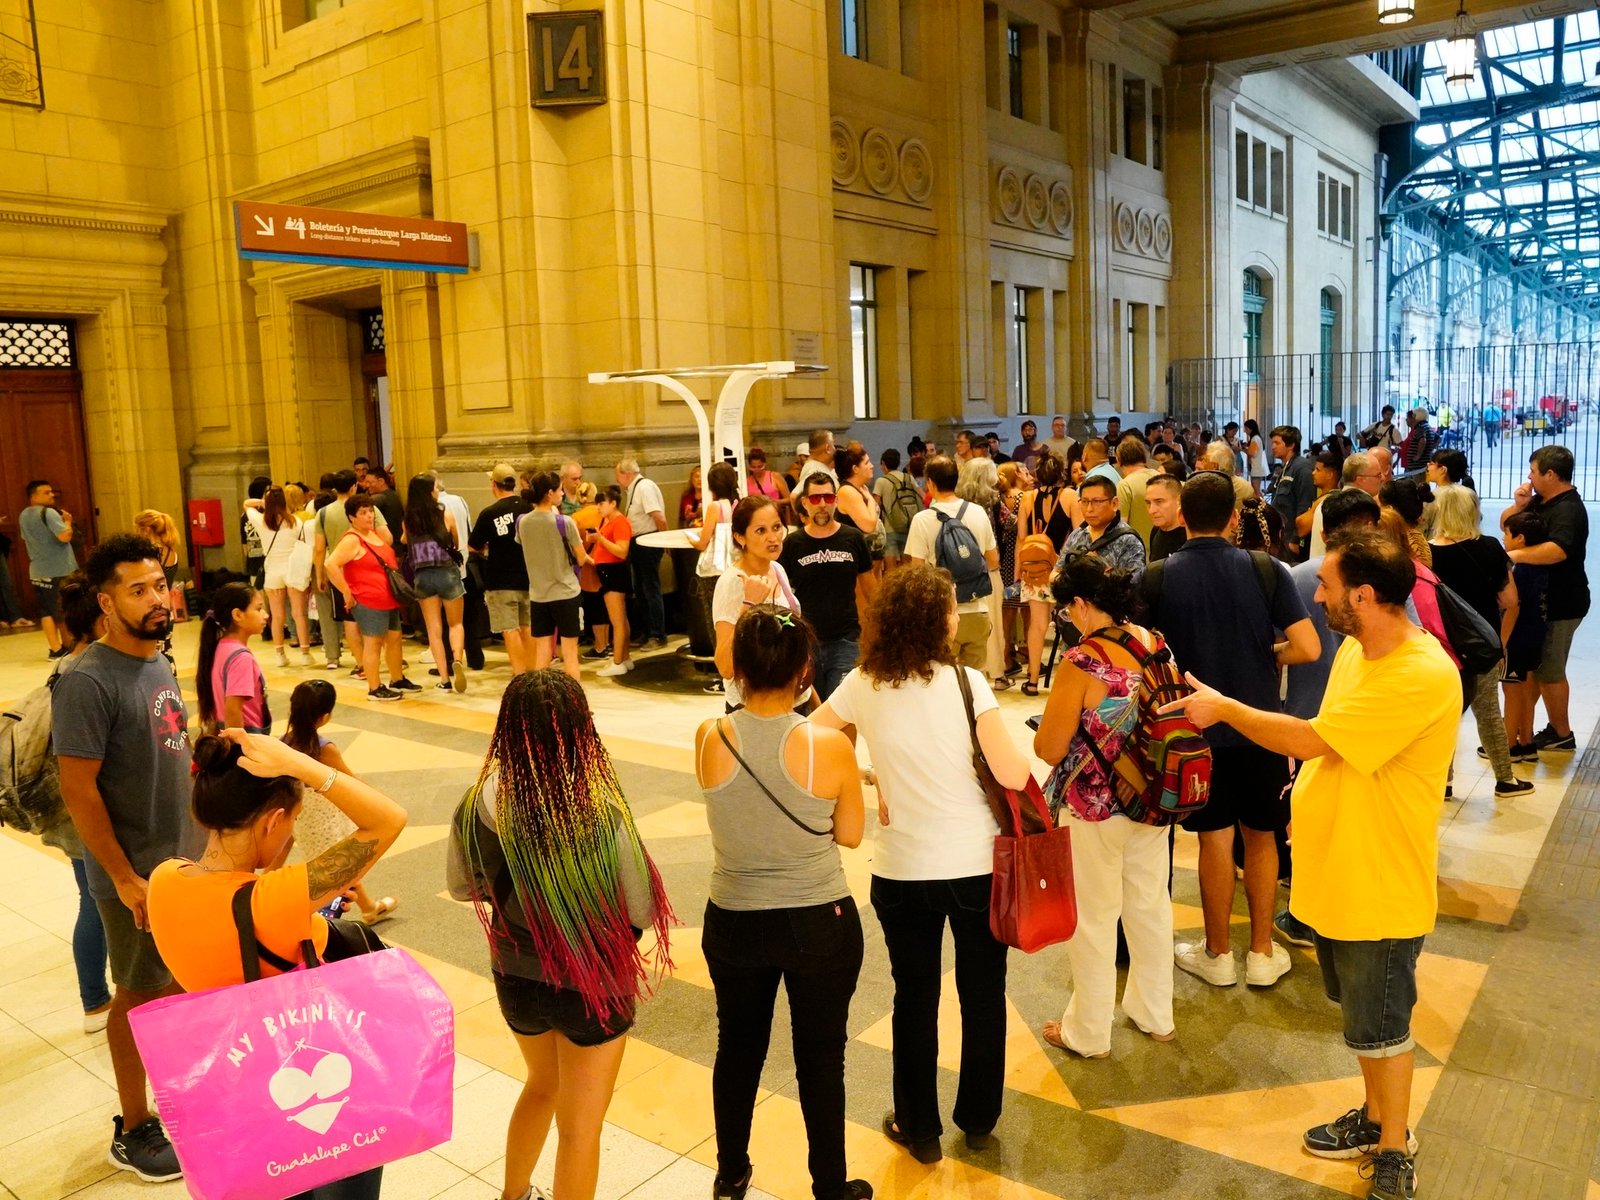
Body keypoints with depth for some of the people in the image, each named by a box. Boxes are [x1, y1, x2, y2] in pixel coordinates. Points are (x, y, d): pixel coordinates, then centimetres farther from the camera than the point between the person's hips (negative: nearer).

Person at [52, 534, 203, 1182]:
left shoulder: (159, 663, 4)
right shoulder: (87, 683, -21)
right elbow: (78, 789, -21)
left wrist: (201, 836, 13)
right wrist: (125, 878, -19)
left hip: (185, 858, 7)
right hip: (135, 873, -7)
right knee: (139, 994, 8)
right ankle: (133, 1131, 26)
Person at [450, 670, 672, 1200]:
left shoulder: (476, 806, -17)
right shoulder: (601, 816, -30)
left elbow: (461, 886, 1)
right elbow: (643, 912, -17)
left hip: (515, 977, 5)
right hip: (591, 986, -5)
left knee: (542, 1085, 34)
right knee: (579, 1129, 18)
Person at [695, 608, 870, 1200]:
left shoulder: (710, 739, -15)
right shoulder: (831, 746, -21)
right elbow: (851, 834, -6)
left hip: (732, 922, 2)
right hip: (820, 924, -2)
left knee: (737, 1048, 24)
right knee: (821, 1058, 18)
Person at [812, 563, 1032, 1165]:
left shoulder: (863, 686, -7)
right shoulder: (966, 683, -16)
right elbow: (1013, 775, -20)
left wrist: (863, 790, 5)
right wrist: (1022, 751, 2)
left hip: (902, 869, 1)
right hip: (977, 864, -1)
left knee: (915, 999, 18)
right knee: (983, 994, 20)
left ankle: (920, 1128, 32)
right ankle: (978, 1120, 37)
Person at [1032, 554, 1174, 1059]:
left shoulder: (1081, 662, -24)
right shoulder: (1156, 645, -5)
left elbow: (1049, 749, -18)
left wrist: (1047, 727, 2)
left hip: (1095, 808, -6)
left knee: (1093, 918, 10)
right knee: (1151, 904, 21)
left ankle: (1088, 1032, 28)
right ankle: (1155, 1014, 40)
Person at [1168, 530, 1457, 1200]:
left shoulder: (1422, 675, -28)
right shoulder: (1354, 649, 1)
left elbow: (1310, 738, -28)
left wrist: (1223, 708, -17)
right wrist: (1310, 807, 7)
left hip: (1380, 886, -8)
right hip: (1335, 871, 8)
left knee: (1379, 1025, 10)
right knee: (1359, 1011, 24)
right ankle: (1378, 1117, 44)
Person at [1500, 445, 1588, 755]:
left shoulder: (1568, 510, -21)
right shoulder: (1541, 500, 9)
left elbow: (1557, 550, -38)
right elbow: (1505, 524, 13)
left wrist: (1514, 554, -33)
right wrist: (1519, 505, -5)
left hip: (1560, 604, -10)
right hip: (1544, 598, 10)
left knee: (1549, 672, -1)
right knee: (1544, 668, 17)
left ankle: (1562, 735, 11)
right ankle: (1557, 727, 27)